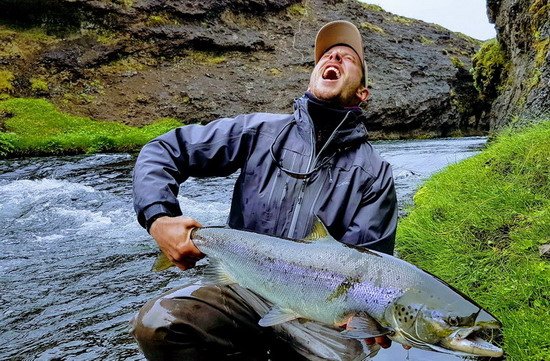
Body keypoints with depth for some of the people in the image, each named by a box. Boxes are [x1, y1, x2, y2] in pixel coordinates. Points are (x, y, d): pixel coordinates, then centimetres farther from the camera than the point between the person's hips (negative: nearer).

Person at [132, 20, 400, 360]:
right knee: (155, 323, -23)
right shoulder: (260, 131, 0)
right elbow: (161, 152, 2)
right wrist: (159, 218, -14)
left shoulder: (374, 173, -1)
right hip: (246, 289, 1)